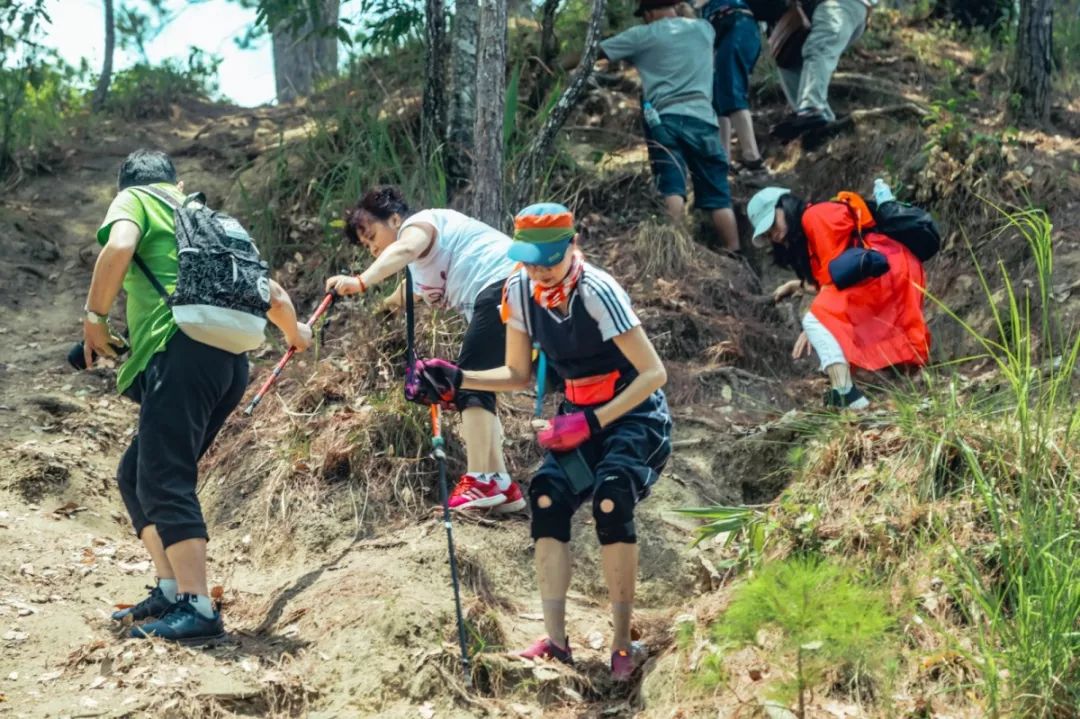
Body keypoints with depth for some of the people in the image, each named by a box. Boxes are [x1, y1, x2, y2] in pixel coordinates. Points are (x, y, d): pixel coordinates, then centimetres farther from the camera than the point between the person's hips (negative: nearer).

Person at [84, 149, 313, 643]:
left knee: (164, 483, -12)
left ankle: (198, 609, -21)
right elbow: (273, 296, 35)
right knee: (135, 476, 15)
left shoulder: (133, 200, 13)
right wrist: (295, 334, 55)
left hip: (182, 352, -7)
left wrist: (94, 316, -3)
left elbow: (119, 245, -13)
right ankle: (171, 590, 9)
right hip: (231, 362, 7)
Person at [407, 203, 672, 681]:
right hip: (579, 417, 5)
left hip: (635, 414, -5)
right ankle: (556, 642, -20)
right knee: (546, 495, -22)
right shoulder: (519, 292, -5)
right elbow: (518, 375, 8)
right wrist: (456, 380, -6)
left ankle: (622, 644, -21)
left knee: (610, 499, -31)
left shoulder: (596, 292, -23)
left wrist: (590, 422, -28)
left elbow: (654, 373, -22)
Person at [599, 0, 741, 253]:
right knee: (718, 194, 2)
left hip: (665, 120, -3)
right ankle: (734, 255, -3)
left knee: (672, 190, -11)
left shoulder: (643, 35, 8)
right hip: (702, 119, 3)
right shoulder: (703, 28, 17)